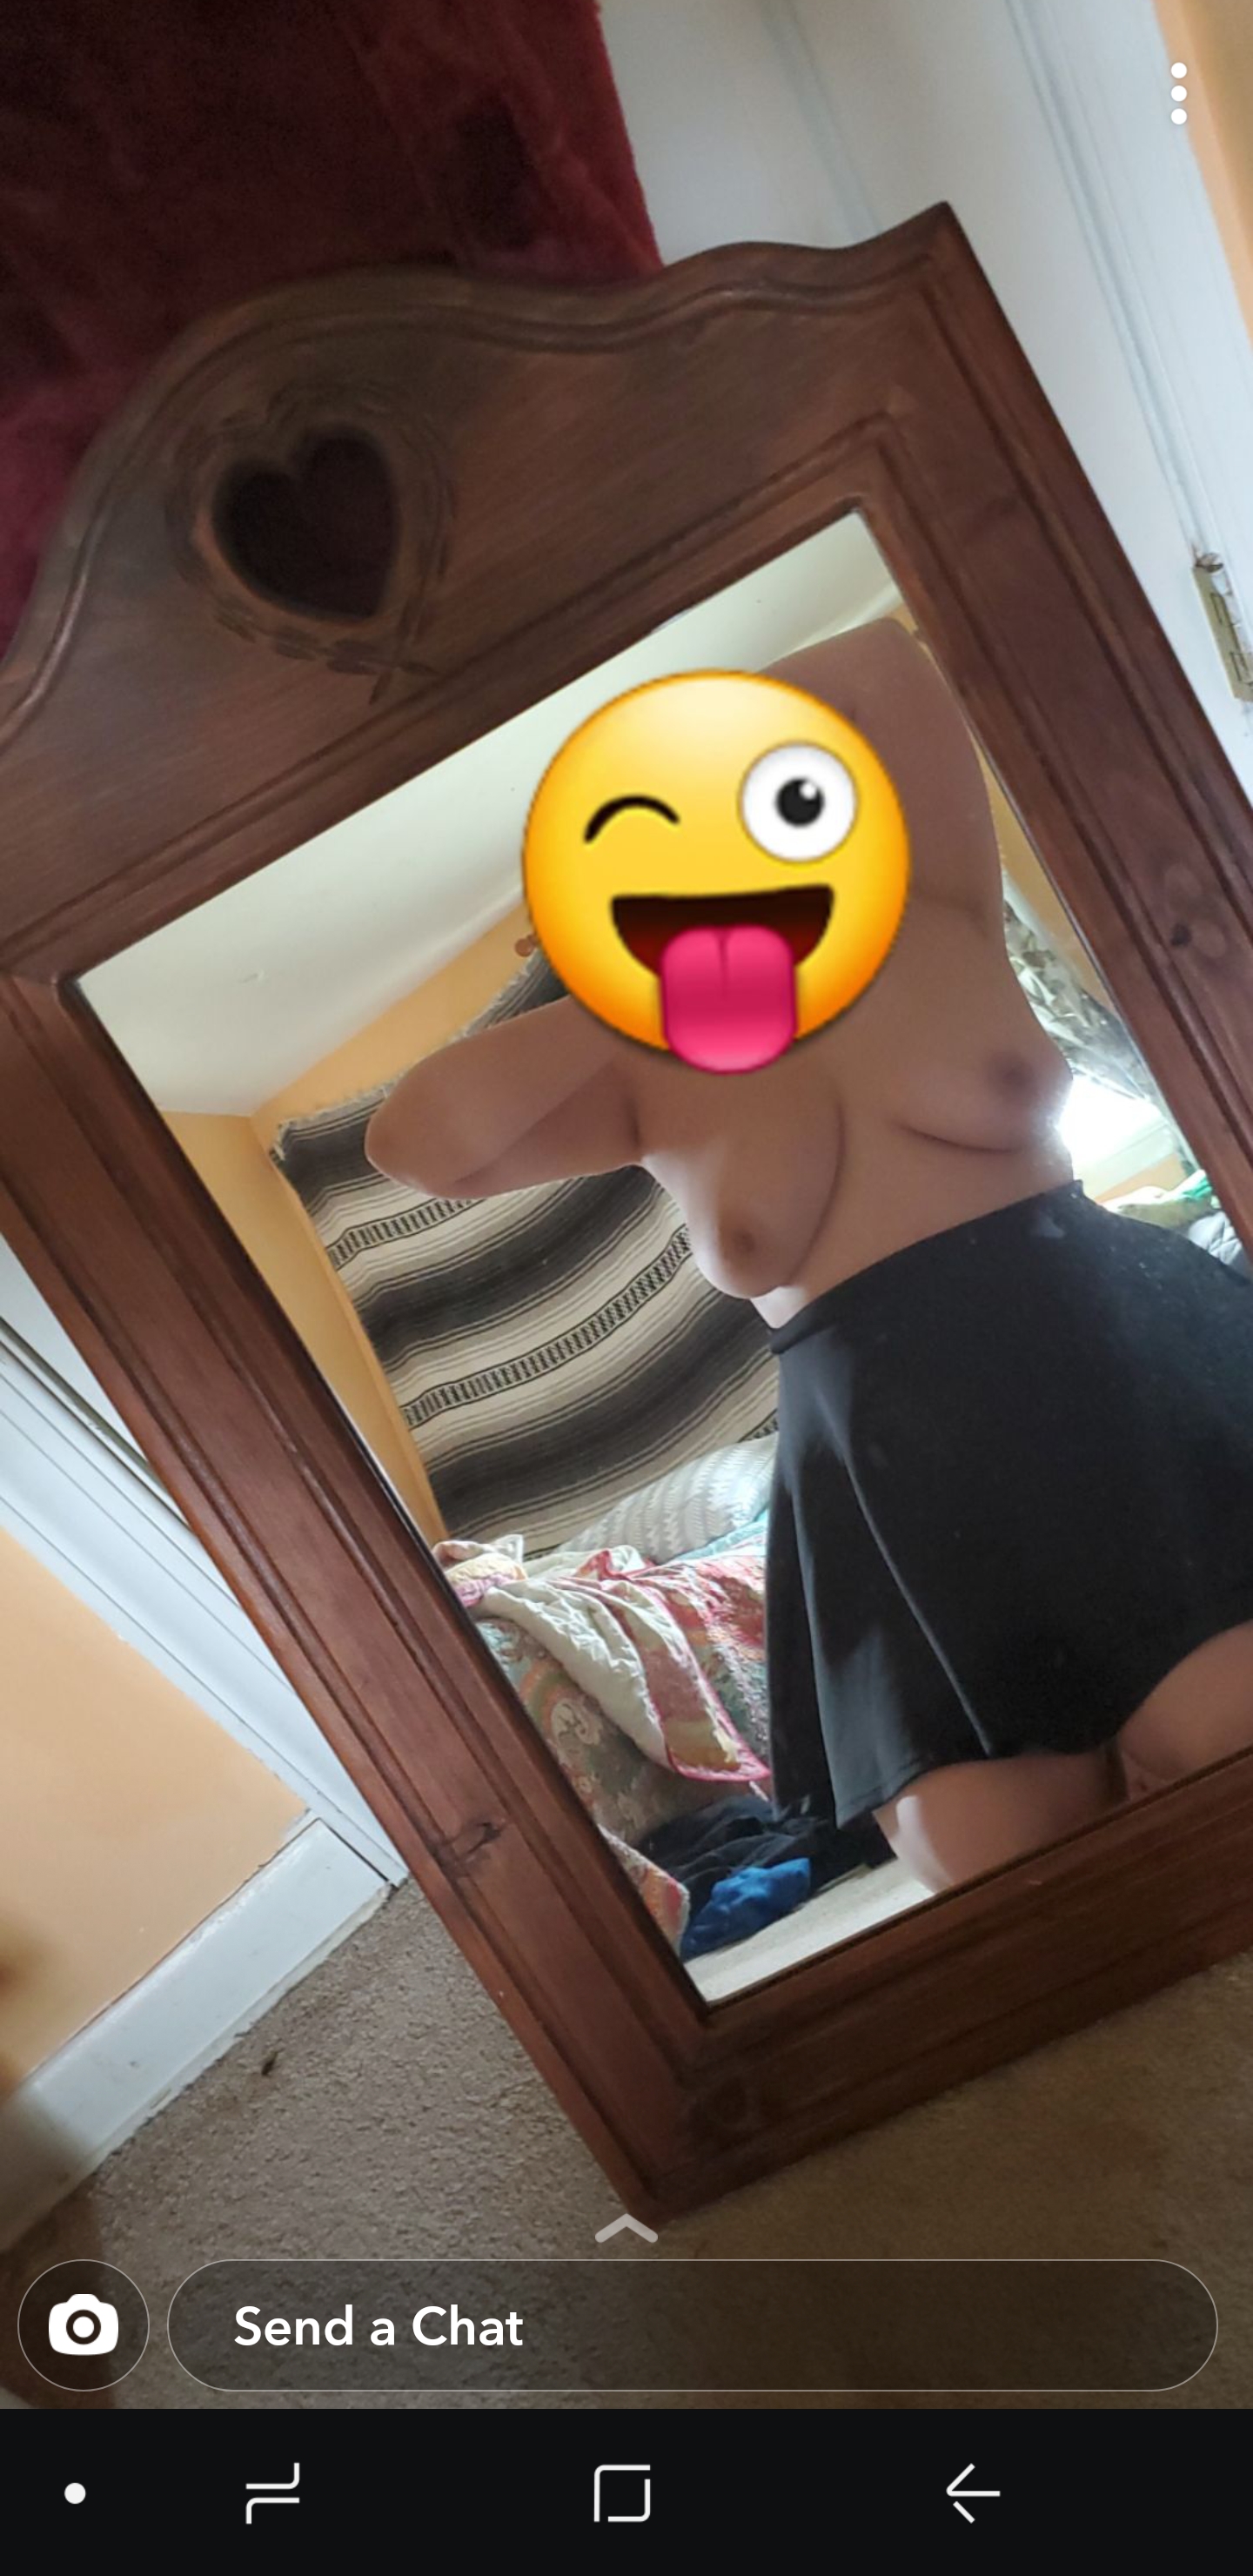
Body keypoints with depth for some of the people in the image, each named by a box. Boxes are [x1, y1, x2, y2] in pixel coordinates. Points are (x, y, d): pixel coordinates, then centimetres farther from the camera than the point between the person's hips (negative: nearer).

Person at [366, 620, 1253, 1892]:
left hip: (1093, 1343, -1)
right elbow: (412, 1145, -3)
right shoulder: (645, 1076, 10)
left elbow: (887, 668, -3)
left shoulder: (928, 907, 10)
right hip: (888, 1464, 2)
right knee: (988, 1861, -6)